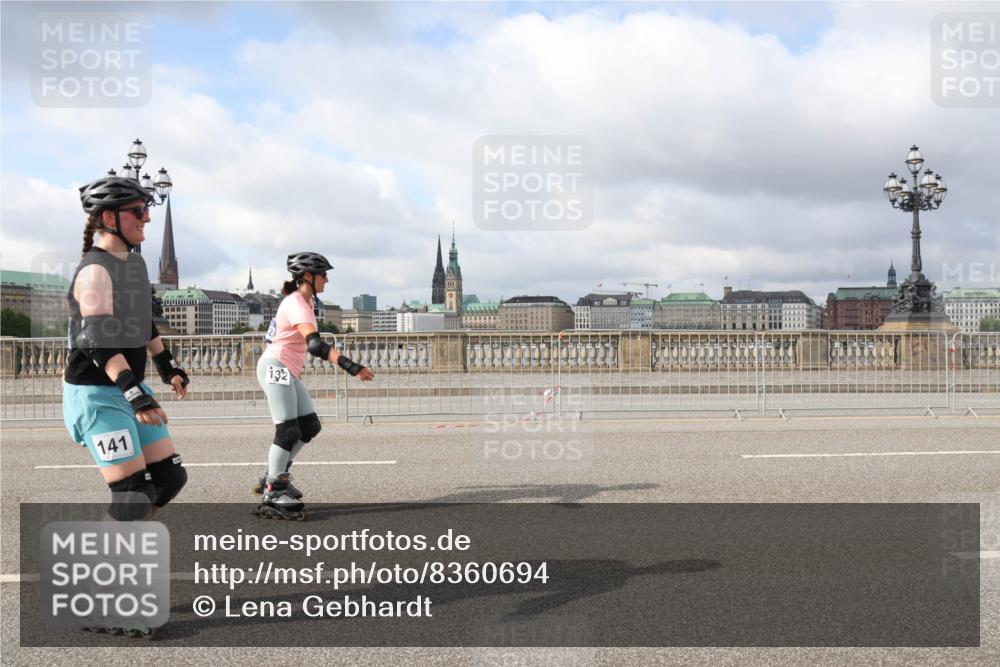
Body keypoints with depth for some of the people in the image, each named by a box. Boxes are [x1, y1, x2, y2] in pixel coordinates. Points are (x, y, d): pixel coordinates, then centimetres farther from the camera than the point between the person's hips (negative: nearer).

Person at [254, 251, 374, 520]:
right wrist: (352, 367, -40)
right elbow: (315, 344, -33)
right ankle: (272, 493, -4)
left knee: (310, 426, 7)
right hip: (275, 368, -10)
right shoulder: (296, 304, -19)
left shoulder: (302, 301, 13)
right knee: (288, 432, -11)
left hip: (288, 372, 10)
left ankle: (274, 476, 17)